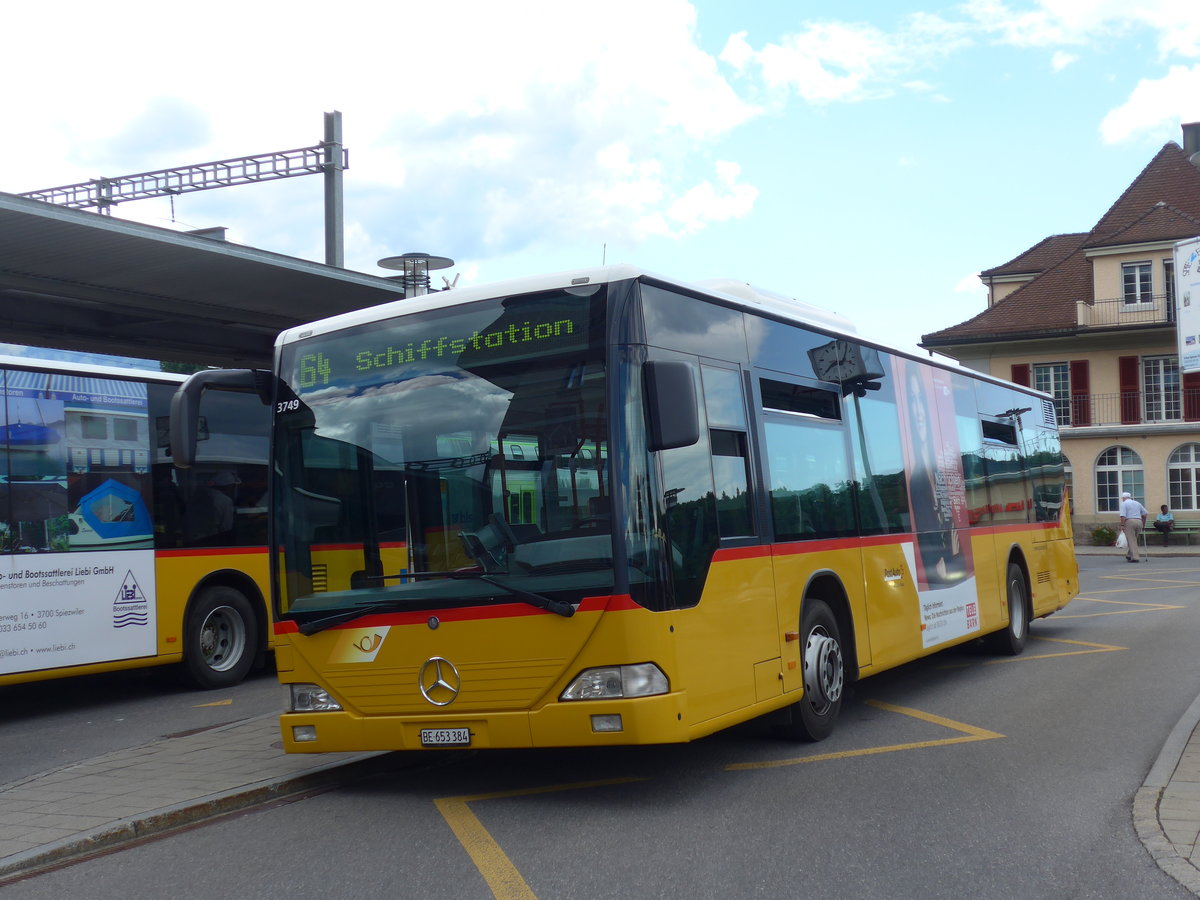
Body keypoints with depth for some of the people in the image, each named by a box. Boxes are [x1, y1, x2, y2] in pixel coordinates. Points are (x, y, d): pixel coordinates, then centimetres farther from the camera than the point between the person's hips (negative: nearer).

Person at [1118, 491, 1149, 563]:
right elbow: (1145, 513, 17)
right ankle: (1129, 555, 24)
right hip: (1139, 521, 6)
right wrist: (1143, 524, 25)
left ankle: (1135, 557, -9)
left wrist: (1122, 525, -13)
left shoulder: (1124, 504, 1)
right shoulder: (1137, 503, 19)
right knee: (1134, 539, 18)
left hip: (1129, 522, -6)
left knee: (1131, 541, -3)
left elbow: (1123, 516, -12)